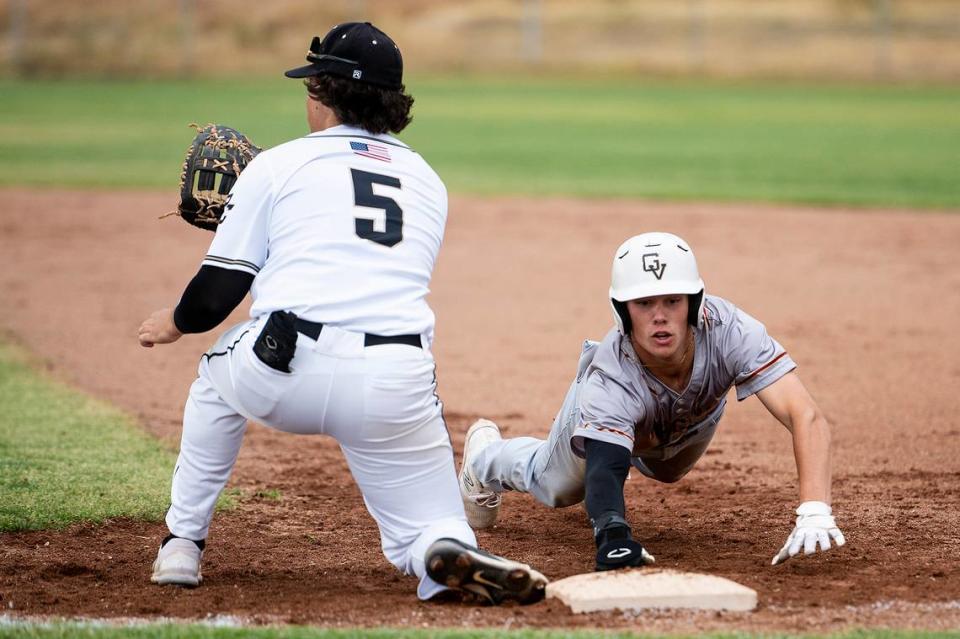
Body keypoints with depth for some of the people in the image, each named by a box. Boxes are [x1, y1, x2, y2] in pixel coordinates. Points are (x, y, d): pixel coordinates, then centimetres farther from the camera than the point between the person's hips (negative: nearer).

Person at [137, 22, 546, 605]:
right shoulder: (428, 182, 24)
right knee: (427, 537, 13)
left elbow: (216, 295, 10)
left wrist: (175, 323, 33)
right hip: (397, 389, 2)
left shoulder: (278, 164, 11)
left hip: (287, 370, -1)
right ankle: (453, 555, -24)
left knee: (218, 379, 34)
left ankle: (183, 543, 31)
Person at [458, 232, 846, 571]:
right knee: (554, 486, 25)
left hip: (692, 422, 2)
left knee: (664, 470, 34)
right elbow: (604, 472, -58)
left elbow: (806, 417, -56)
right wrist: (613, 534, -82)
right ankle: (484, 456, 55)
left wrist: (814, 512, -71)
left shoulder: (727, 330, -48)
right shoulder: (608, 381, -49)